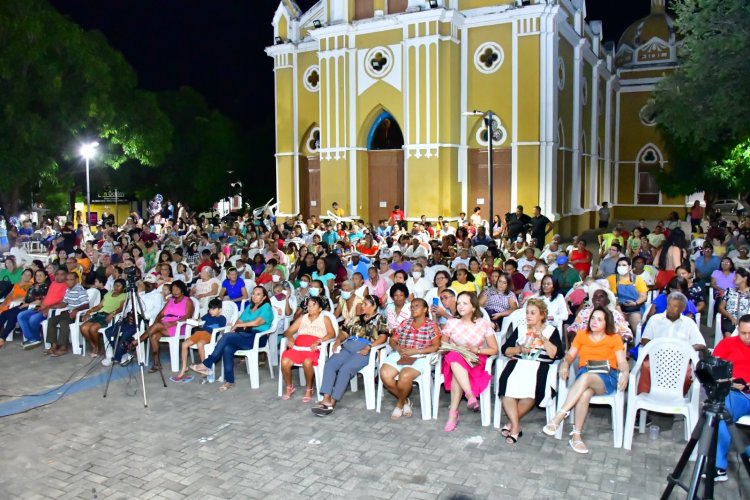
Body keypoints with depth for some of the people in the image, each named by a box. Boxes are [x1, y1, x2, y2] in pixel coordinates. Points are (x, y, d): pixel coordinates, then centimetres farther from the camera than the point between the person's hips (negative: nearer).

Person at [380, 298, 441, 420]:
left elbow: (436, 346, -4)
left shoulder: (431, 325, 6)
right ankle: (405, 401, 0)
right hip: (399, 355, 4)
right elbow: (393, 340, 18)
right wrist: (398, 348, -6)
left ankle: (400, 403, -3)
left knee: (405, 376, -34)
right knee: (384, 374, -24)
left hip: (419, 357, -4)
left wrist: (414, 351, -13)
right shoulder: (405, 323, 19)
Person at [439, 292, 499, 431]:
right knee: (455, 357, -35)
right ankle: (470, 396, -39)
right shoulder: (451, 323, 3)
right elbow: (443, 345, 8)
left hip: (475, 362, -2)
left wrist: (476, 349, -16)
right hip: (453, 361, 2)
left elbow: (494, 350, 0)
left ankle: (453, 413, -34)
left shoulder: (484, 324, -2)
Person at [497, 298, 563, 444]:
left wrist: (543, 338, -7)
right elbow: (505, 350, 10)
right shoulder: (520, 329, 18)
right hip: (518, 364, 2)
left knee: (531, 391, -32)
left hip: (539, 366, -2)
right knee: (508, 387, -30)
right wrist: (520, 349, -6)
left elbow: (557, 354, -2)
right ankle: (516, 426, -18)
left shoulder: (551, 330, 12)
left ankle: (512, 422, -10)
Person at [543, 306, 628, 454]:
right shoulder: (582, 335, 23)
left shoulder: (614, 338, 17)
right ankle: (577, 435, -34)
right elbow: (570, 355, 15)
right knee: (585, 393, -37)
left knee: (586, 377, -39)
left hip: (607, 377, -2)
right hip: (584, 374, 2)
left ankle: (558, 418, -44)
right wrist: (564, 364, -8)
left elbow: (622, 362, 7)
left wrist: (625, 373, -16)